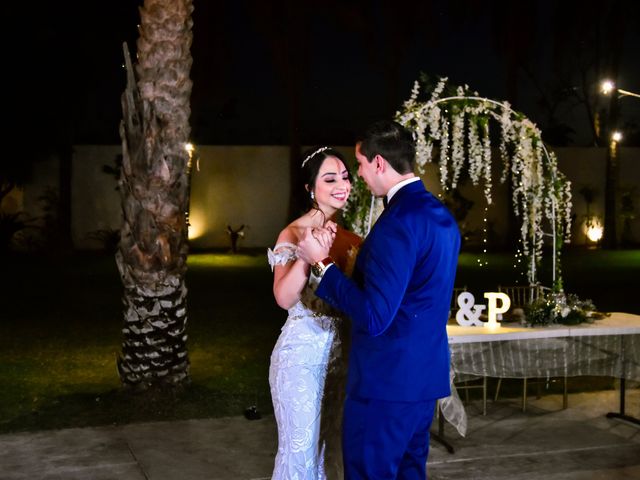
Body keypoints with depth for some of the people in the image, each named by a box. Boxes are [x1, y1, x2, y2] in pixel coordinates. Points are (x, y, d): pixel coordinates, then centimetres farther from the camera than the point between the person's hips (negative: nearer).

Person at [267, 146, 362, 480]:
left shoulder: (351, 235, 6)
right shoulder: (294, 233, -10)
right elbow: (284, 297, -21)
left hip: (342, 350, 6)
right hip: (303, 350, -6)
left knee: (334, 443, 15)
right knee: (300, 445, 3)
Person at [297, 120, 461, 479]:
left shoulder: (400, 219, -21)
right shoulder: (440, 214, 9)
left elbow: (373, 318, -25)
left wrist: (322, 263, -15)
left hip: (387, 379, -9)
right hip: (425, 373, 9)